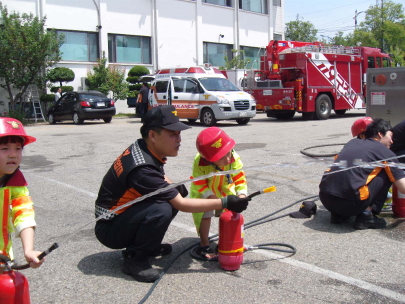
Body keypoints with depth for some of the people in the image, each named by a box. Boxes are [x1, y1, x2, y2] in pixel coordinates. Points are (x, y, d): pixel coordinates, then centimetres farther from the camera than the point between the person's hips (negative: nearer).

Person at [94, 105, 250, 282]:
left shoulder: (141, 148, -4)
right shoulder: (142, 168, -30)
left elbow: (158, 176, 20)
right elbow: (182, 205, -24)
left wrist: (173, 186, -2)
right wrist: (225, 203, -21)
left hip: (124, 214, 9)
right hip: (109, 229, -9)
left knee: (172, 196, 0)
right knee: (161, 210, -31)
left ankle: (149, 246, 12)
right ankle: (134, 259, -10)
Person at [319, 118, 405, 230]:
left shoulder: (353, 142, 23)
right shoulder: (385, 152, 8)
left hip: (325, 199, 6)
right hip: (350, 203, -6)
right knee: (387, 174, 13)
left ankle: (337, 214, 18)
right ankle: (366, 214, 7)